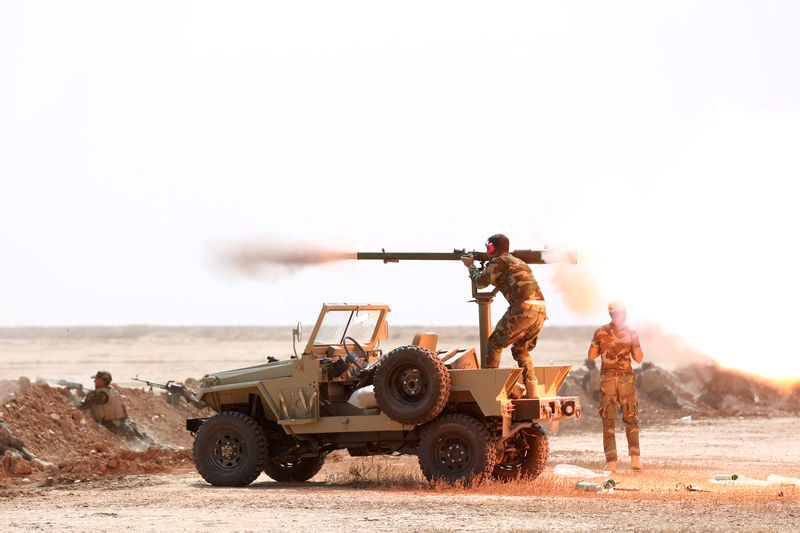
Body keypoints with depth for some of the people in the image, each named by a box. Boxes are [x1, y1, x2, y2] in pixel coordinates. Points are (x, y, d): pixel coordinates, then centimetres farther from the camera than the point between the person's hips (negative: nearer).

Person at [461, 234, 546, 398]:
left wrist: (471, 266, 26)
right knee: (521, 349, 21)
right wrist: (480, 268, 41)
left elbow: (480, 282, 9)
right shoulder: (518, 262, 29)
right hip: (540, 310, 8)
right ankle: (532, 392, 9)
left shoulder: (499, 261, 3)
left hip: (523, 309, -8)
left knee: (494, 344, 7)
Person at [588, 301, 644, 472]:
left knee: (608, 422, 4)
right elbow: (639, 358, -1)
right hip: (626, 379, 0)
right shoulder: (631, 333, -4)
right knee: (631, 420, 13)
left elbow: (591, 355, 8)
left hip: (607, 379, 0)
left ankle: (611, 463, -5)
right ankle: (635, 458, 1)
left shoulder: (600, 333, -1)